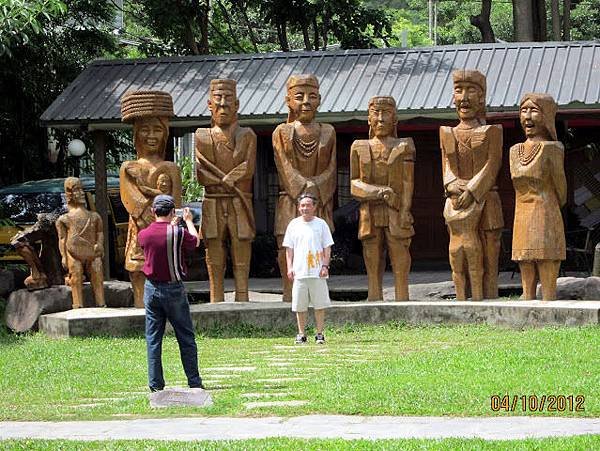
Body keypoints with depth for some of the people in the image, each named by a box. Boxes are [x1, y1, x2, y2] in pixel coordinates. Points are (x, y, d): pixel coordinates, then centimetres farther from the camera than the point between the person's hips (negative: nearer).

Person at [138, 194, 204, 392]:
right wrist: (189, 221, 22)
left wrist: (171, 225, 30)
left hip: (151, 289, 3)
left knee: (153, 339, 7)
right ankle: (194, 382, 9)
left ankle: (155, 383, 5)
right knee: (186, 338, 7)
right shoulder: (178, 233, -14)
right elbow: (195, 242, 7)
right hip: (174, 288, -3)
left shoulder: (143, 234, -4)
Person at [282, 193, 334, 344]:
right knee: (300, 305, 2)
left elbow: (327, 248, 5)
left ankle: (320, 334, 7)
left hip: (318, 272, -1)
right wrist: (289, 267, 1)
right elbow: (289, 248, 11)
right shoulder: (293, 224, 9)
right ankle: (301, 334, 11)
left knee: (319, 304, -1)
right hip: (299, 272, 1)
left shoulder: (321, 224, 5)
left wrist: (325, 265, -6)